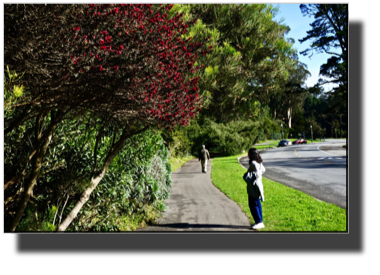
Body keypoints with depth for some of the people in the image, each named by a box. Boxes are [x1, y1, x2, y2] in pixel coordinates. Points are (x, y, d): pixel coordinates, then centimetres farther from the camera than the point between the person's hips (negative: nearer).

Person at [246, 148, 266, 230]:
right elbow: (263, 170, 21)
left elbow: (257, 174, -26)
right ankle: (260, 221, 22)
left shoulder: (253, 163, -21)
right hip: (258, 184, 10)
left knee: (253, 204, -2)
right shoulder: (259, 162, 8)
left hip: (254, 187, -10)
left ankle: (259, 222, 3)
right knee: (257, 203, 15)